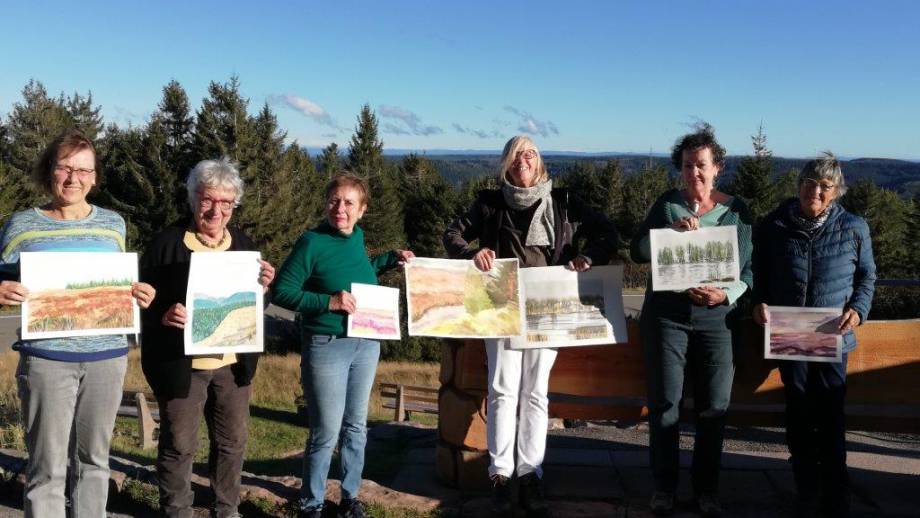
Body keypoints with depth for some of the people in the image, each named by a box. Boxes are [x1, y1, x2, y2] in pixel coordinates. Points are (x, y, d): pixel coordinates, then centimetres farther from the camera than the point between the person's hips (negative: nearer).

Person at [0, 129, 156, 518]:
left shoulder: (112, 223, 8)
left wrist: (140, 295, -5)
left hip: (107, 357, 3)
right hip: (47, 359, -2)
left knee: (93, 458, 12)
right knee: (47, 466, 1)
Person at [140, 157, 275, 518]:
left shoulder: (243, 244, 7)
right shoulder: (167, 243, -9)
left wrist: (264, 287, -10)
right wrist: (165, 315, -28)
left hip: (233, 363, 5)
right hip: (181, 363, -5)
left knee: (233, 441, 16)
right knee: (178, 445, 6)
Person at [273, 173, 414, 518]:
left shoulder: (357, 237, 5)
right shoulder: (312, 243, -14)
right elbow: (281, 292, -16)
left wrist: (392, 258, 15)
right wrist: (328, 301, -25)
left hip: (366, 344, 6)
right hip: (327, 347, -6)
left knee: (356, 426, 16)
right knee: (326, 432, 1)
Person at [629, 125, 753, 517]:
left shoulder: (736, 211, 4)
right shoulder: (667, 204, 3)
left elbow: (748, 268, 3)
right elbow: (637, 251, -4)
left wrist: (727, 294, -16)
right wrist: (673, 232, -18)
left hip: (716, 319, 1)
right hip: (666, 315, 0)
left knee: (714, 406, 3)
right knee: (664, 402, 3)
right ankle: (664, 486, 17)